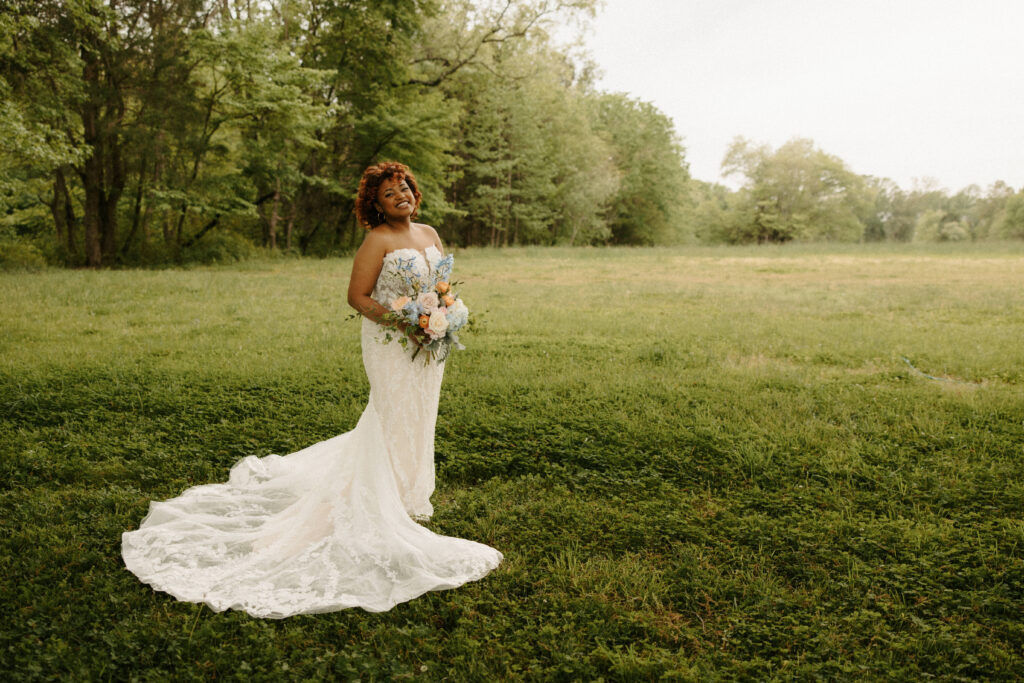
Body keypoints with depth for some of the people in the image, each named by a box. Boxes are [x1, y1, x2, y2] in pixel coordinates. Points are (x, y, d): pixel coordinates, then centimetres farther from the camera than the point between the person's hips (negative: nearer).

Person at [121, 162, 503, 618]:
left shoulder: (429, 234, 11)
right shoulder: (377, 240, -10)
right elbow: (357, 296, -13)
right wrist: (404, 322, -22)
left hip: (428, 344, 7)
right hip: (389, 345, -7)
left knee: (416, 421, 15)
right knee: (395, 419, -4)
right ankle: (393, 506, 7)